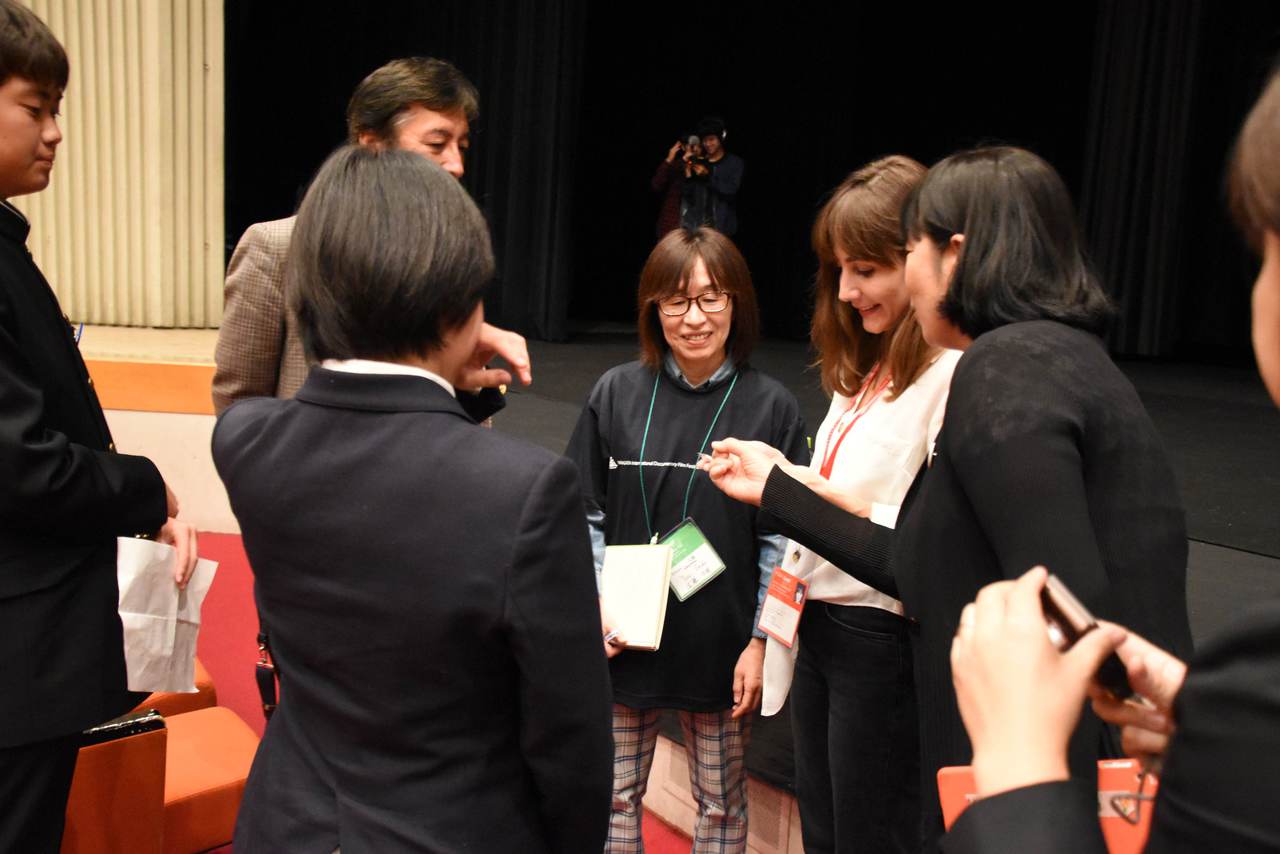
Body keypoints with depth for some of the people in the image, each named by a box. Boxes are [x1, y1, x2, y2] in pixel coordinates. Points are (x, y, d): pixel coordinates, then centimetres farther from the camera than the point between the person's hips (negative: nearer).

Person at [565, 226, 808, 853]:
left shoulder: (770, 407, -7)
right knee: (615, 796, 16)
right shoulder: (617, 392, -4)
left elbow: (782, 539, -4)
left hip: (721, 648, -1)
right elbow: (587, 517, 2)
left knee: (720, 803, 16)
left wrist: (760, 642, -7)